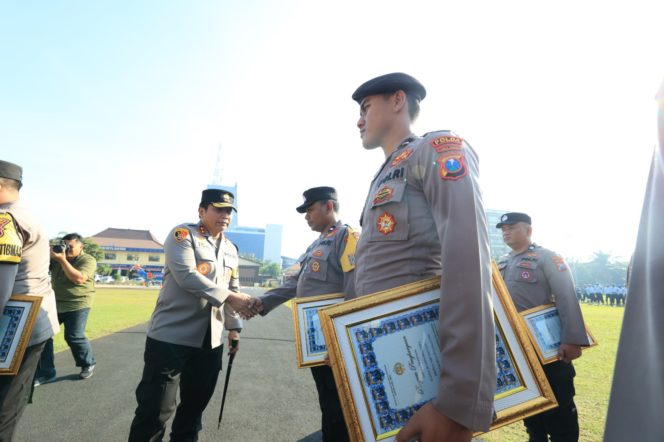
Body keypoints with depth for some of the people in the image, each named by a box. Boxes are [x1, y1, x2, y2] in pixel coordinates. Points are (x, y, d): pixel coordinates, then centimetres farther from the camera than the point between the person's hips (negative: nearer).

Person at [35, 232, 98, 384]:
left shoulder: (88, 260, -10)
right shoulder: (58, 257, 9)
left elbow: (79, 278, -24)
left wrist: (62, 260, -26)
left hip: (77, 305, -6)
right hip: (55, 303, 6)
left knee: (74, 337, -7)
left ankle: (88, 364, 18)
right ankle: (45, 372, 16)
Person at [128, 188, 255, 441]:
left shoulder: (231, 249, 12)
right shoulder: (182, 235, -7)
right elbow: (187, 276, -22)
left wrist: (234, 327, 13)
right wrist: (230, 297, -25)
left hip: (210, 342, 6)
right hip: (171, 337, -6)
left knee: (195, 406, 18)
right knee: (154, 411, 4)